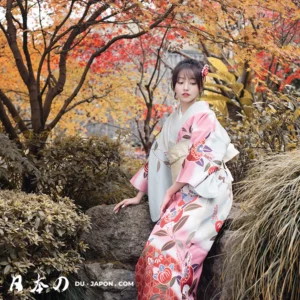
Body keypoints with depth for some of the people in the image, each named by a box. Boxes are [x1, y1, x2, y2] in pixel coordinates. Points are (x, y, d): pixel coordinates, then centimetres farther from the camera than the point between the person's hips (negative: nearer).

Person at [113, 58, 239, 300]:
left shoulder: (204, 116, -4)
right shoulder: (173, 120, 19)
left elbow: (200, 158, -12)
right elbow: (158, 157, 21)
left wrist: (170, 191, -9)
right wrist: (139, 196, 18)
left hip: (206, 192, -7)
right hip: (184, 193, 7)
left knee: (166, 247, -24)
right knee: (159, 247, -12)